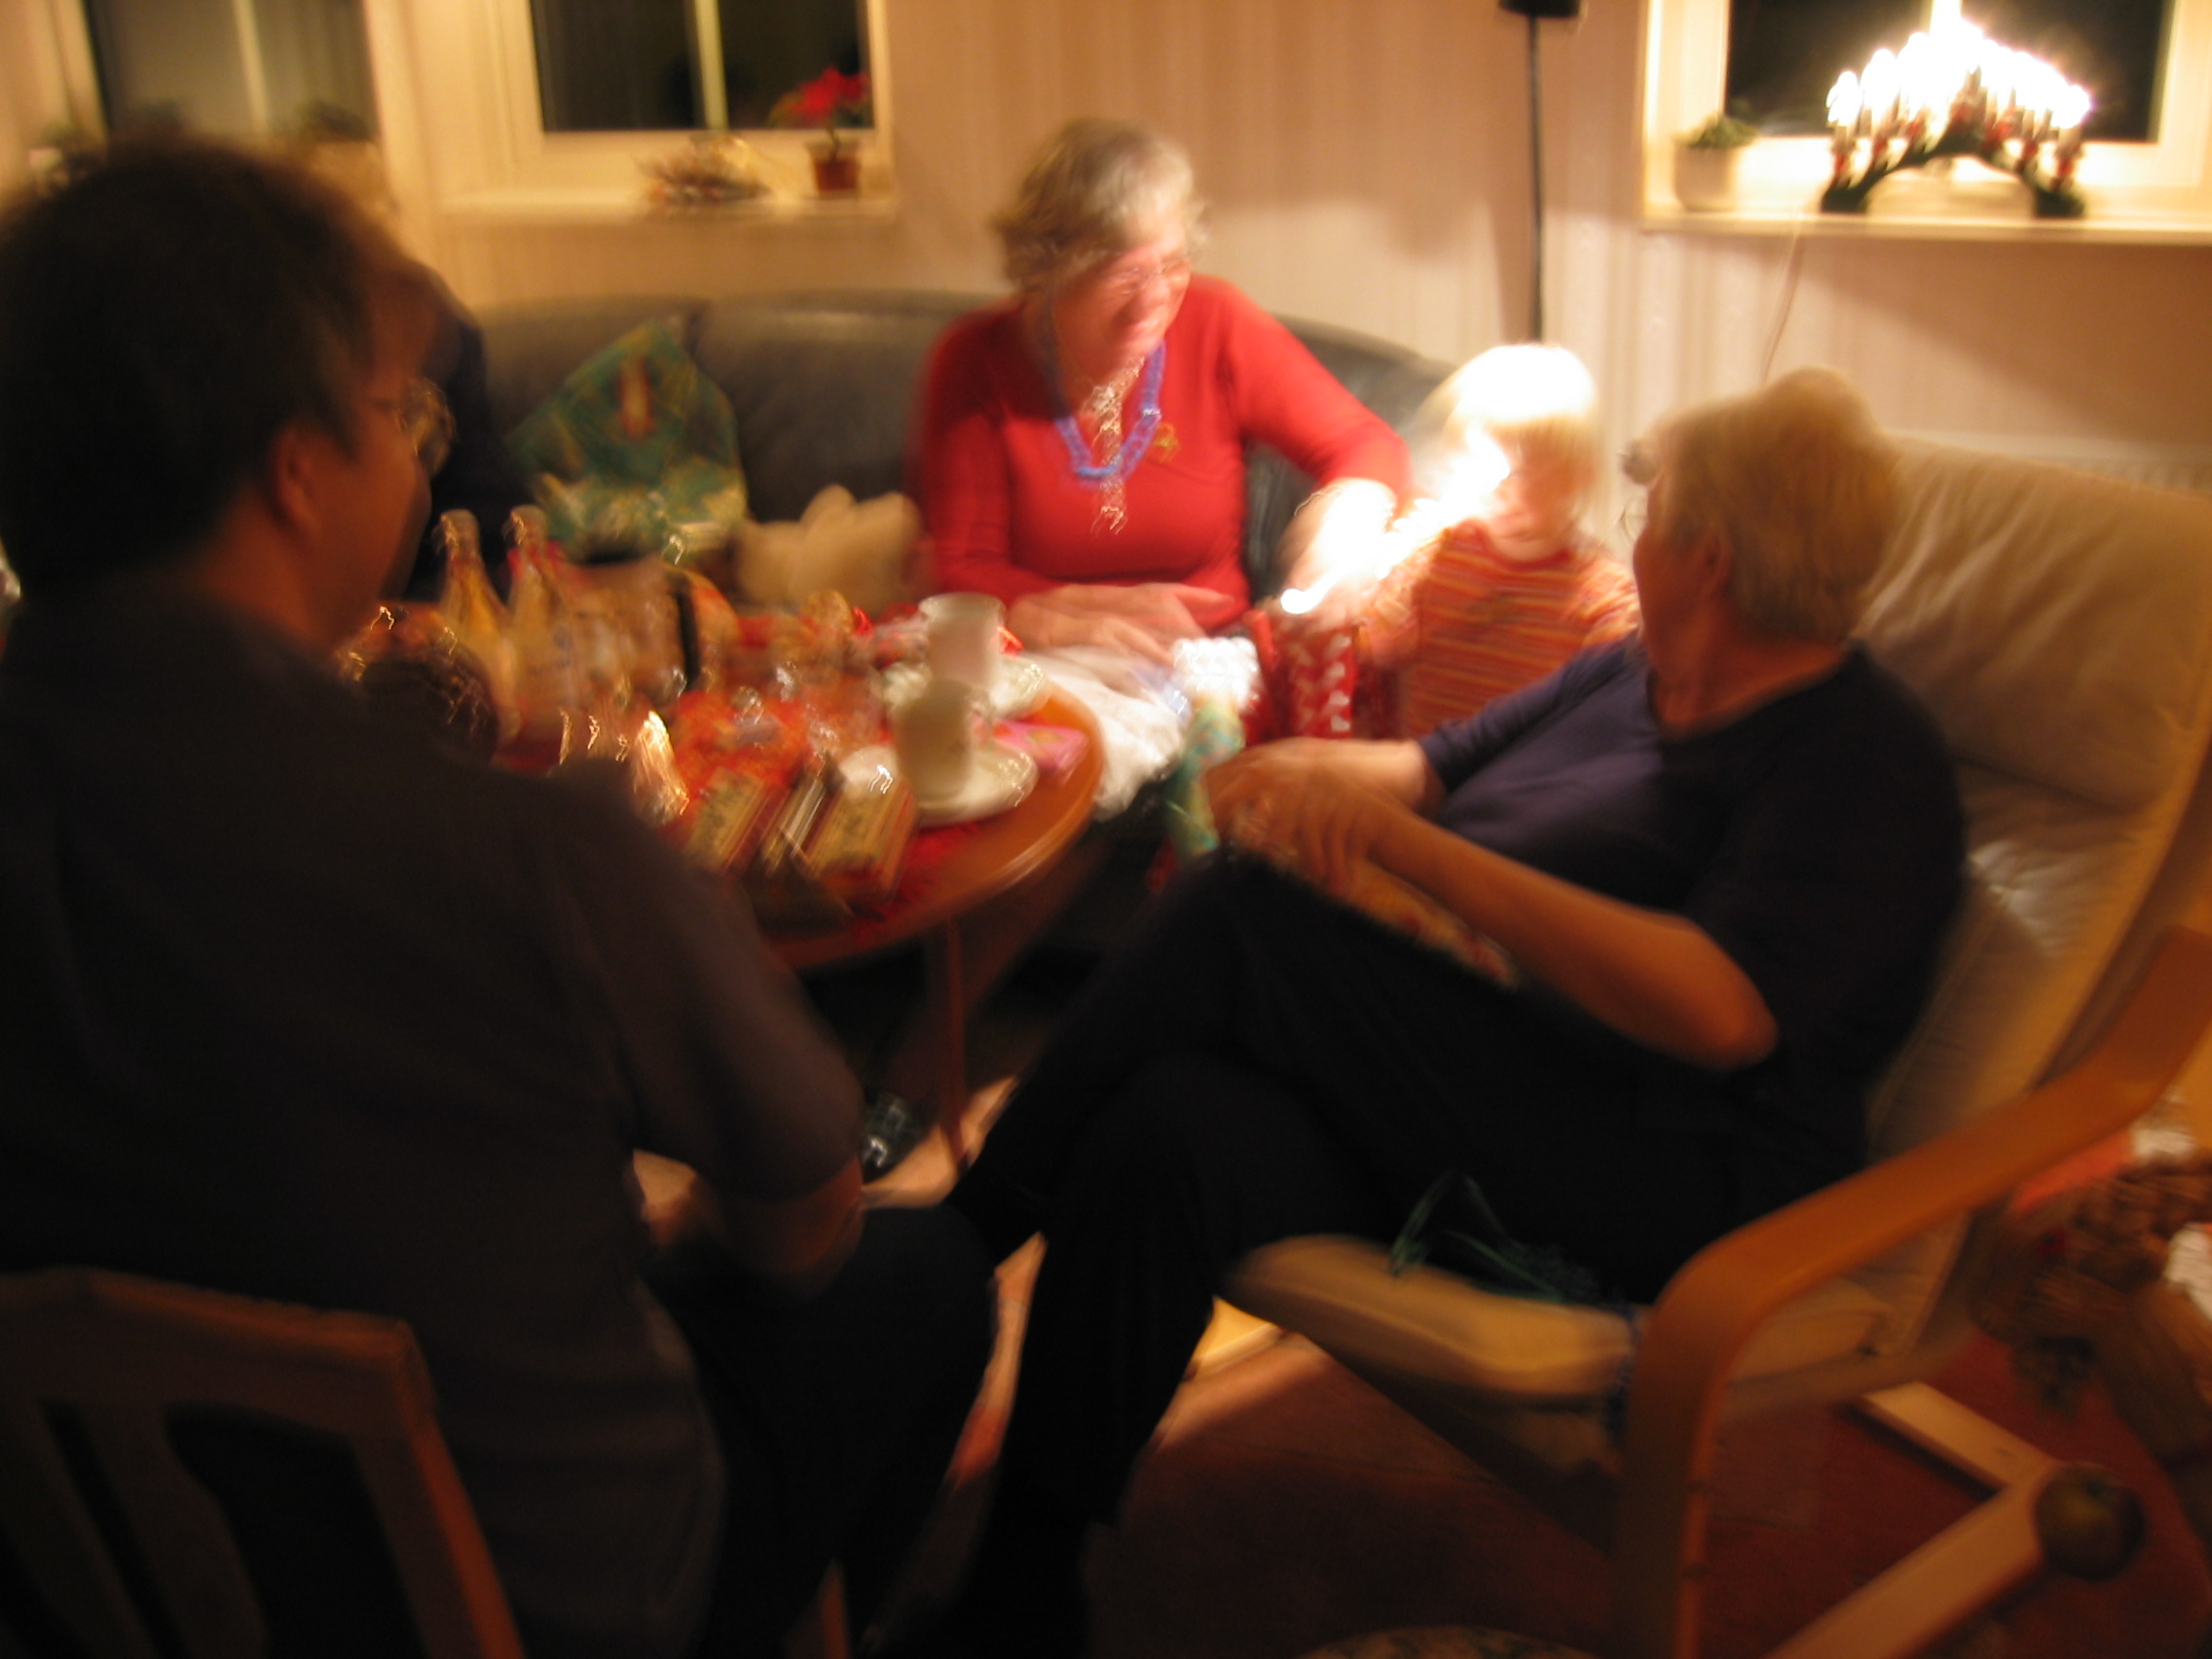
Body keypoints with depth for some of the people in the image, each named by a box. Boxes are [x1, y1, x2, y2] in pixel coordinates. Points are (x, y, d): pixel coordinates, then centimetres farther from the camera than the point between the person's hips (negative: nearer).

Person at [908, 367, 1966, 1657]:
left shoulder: (1865, 764, -9)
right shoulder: (1625, 676, 18)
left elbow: (1718, 1009, -24)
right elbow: (1437, 765, 25)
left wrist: (1403, 841, -23)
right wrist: (1310, 771, -2)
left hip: (1658, 1185, -7)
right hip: (1447, 1101, 8)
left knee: (1242, 920, -23)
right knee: (1166, 1136, -24)